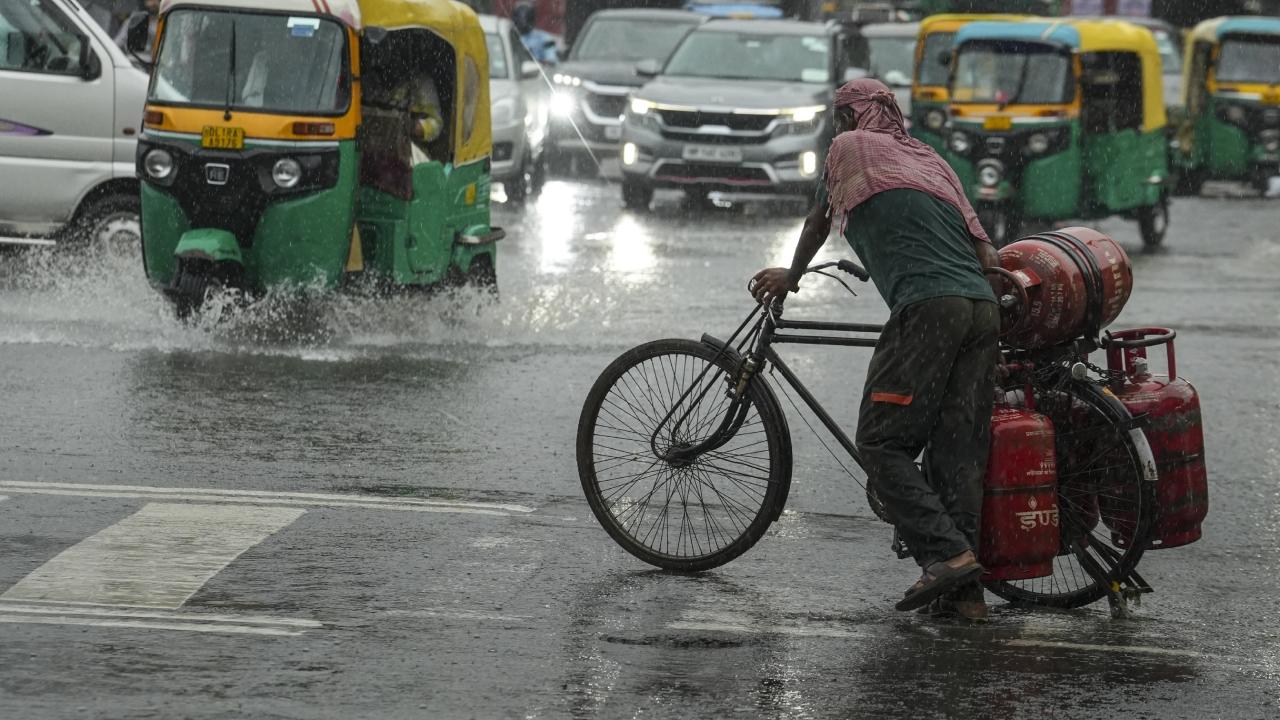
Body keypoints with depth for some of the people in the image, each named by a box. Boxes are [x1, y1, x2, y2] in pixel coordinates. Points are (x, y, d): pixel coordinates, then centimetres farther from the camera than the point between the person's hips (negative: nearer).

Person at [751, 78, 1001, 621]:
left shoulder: (849, 147, 15)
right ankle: (965, 591, 3)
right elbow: (986, 253, 22)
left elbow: (818, 223, 30)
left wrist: (791, 277, 46)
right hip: (984, 310, 6)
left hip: (928, 309, -6)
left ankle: (946, 554, -17)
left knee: (881, 444, -2)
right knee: (960, 450, 6)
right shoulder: (930, 159, 30)